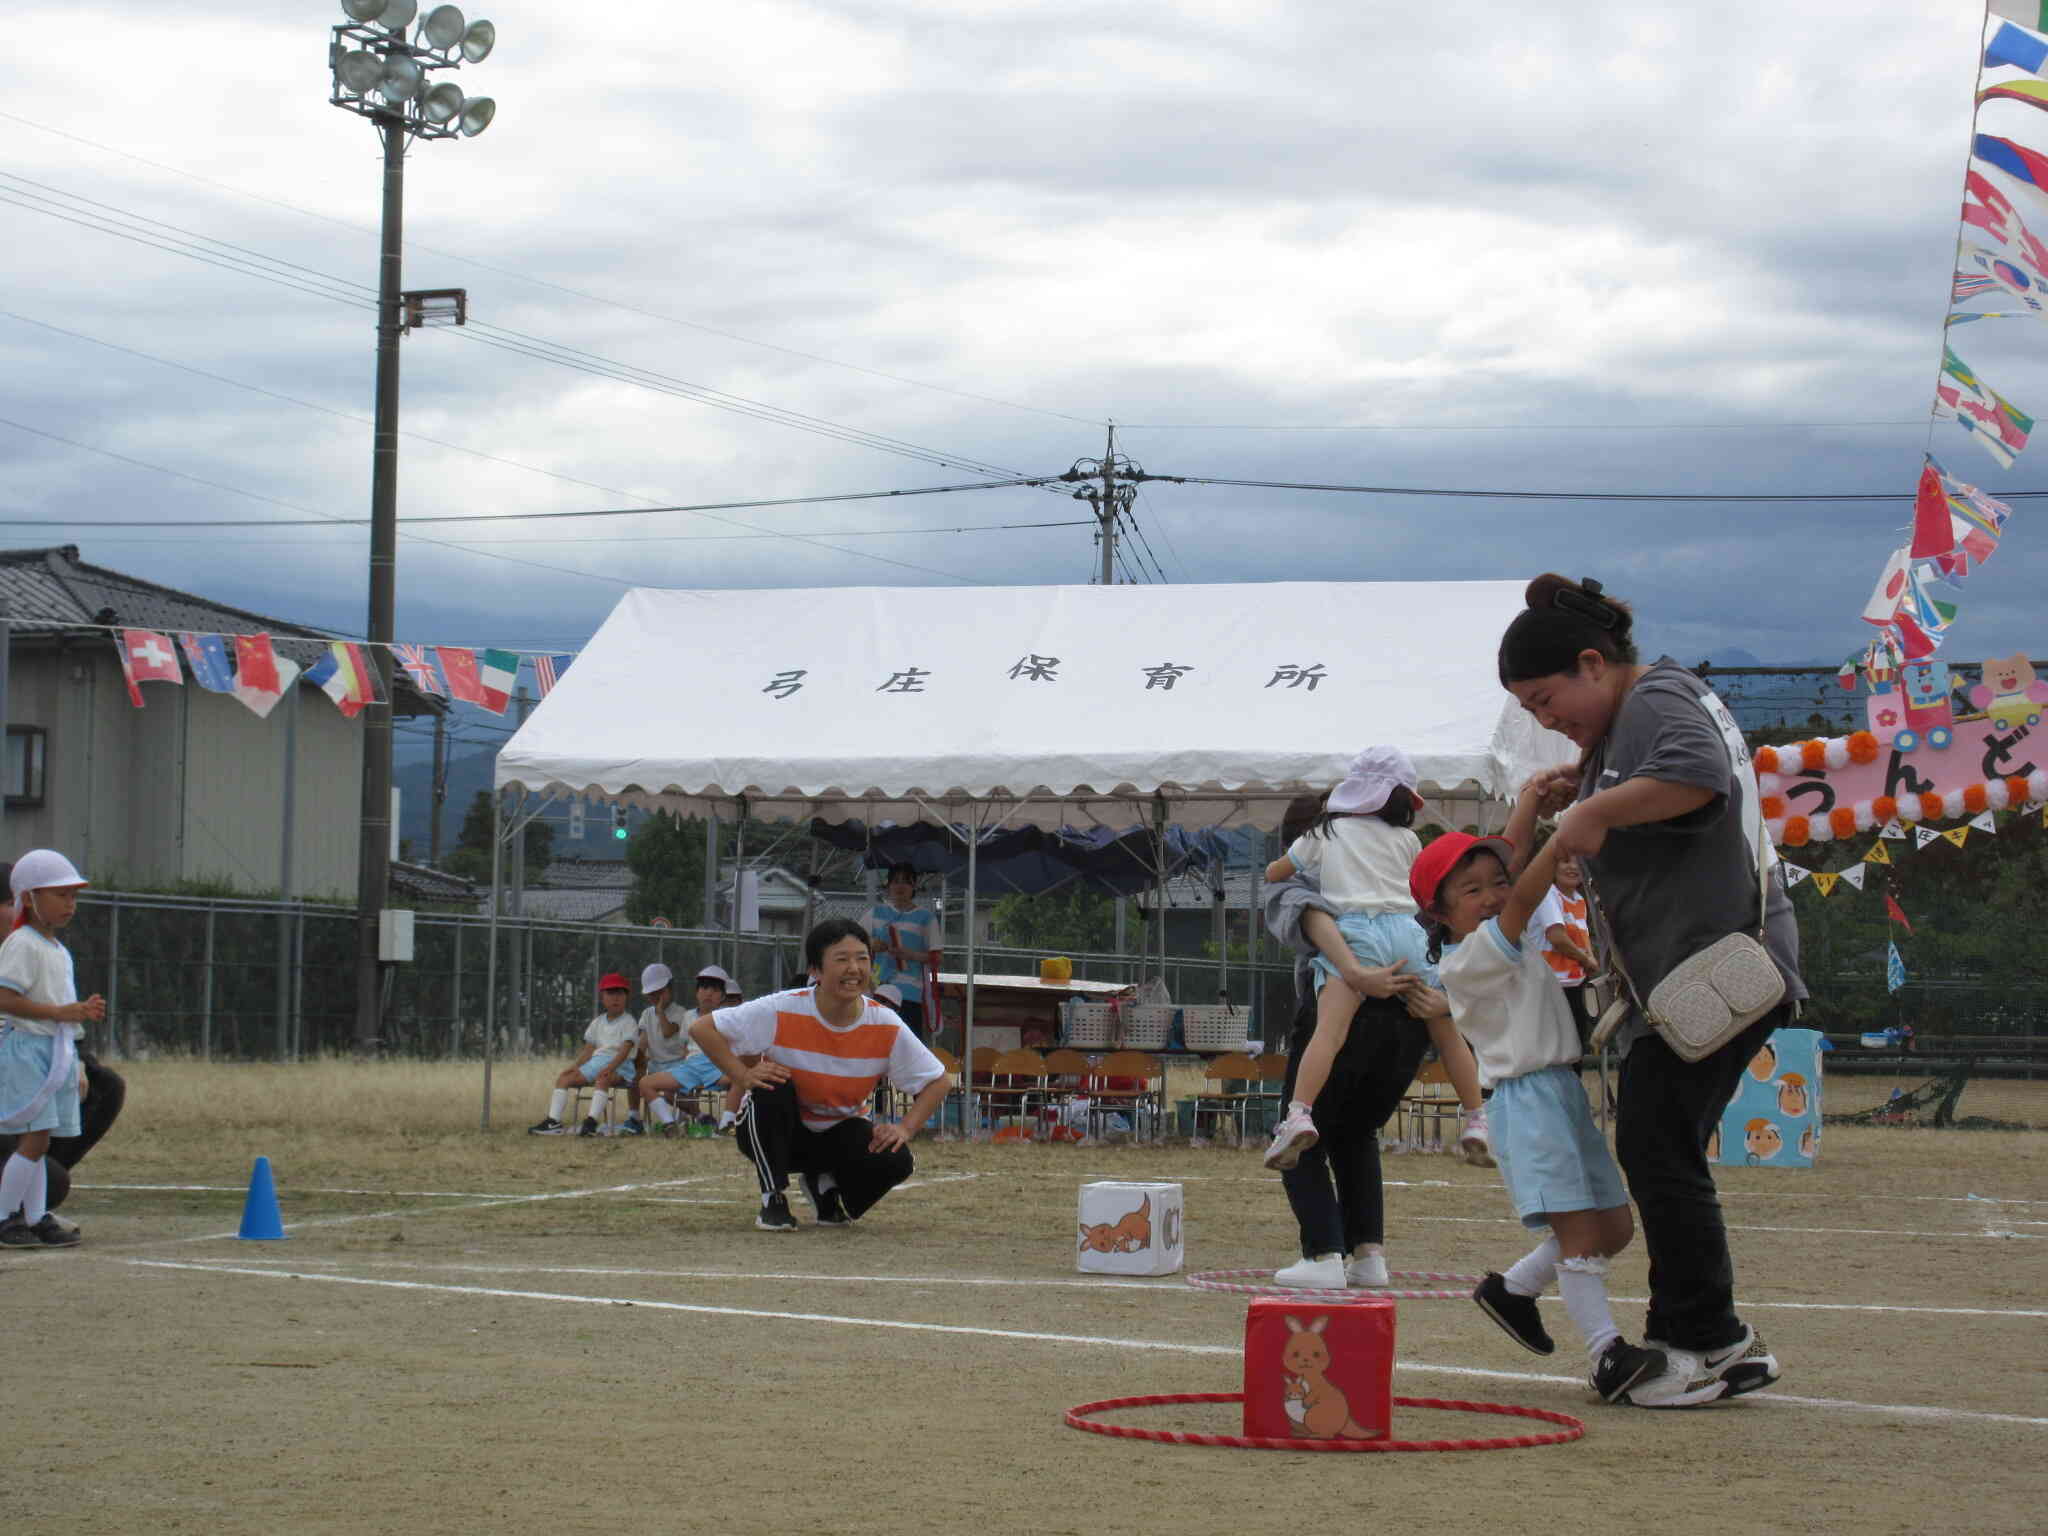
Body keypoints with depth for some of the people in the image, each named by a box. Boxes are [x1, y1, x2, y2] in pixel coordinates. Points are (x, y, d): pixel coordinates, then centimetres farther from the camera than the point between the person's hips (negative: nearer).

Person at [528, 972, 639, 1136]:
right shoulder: (598, 1023, 20)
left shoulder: (629, 1022, -1)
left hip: (619, 1064, -7)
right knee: (564, 1078, -6)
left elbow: (625, 1049, -15)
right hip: (596, 1061, 7)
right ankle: (553, 1122, -17)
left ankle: (591, 1121, -50)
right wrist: (575, 1065, 1)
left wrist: (610, 1067, -30)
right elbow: (589, 1049, 18)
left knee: (602, 1079, -39)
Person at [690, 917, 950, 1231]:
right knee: (773, 1090, -35)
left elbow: (936, 1081, -4)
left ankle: (825, 1185, 8)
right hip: (773, 1134, -2)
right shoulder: (782, 1011, -23)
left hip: (839, 1132, 2)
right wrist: (743, 1076, -30)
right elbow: (702, 1028, -19)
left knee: (894, 1161, -26)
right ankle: (774, 1200, -17)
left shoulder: (886, 1026, -14)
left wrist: (905, 1129, -19)